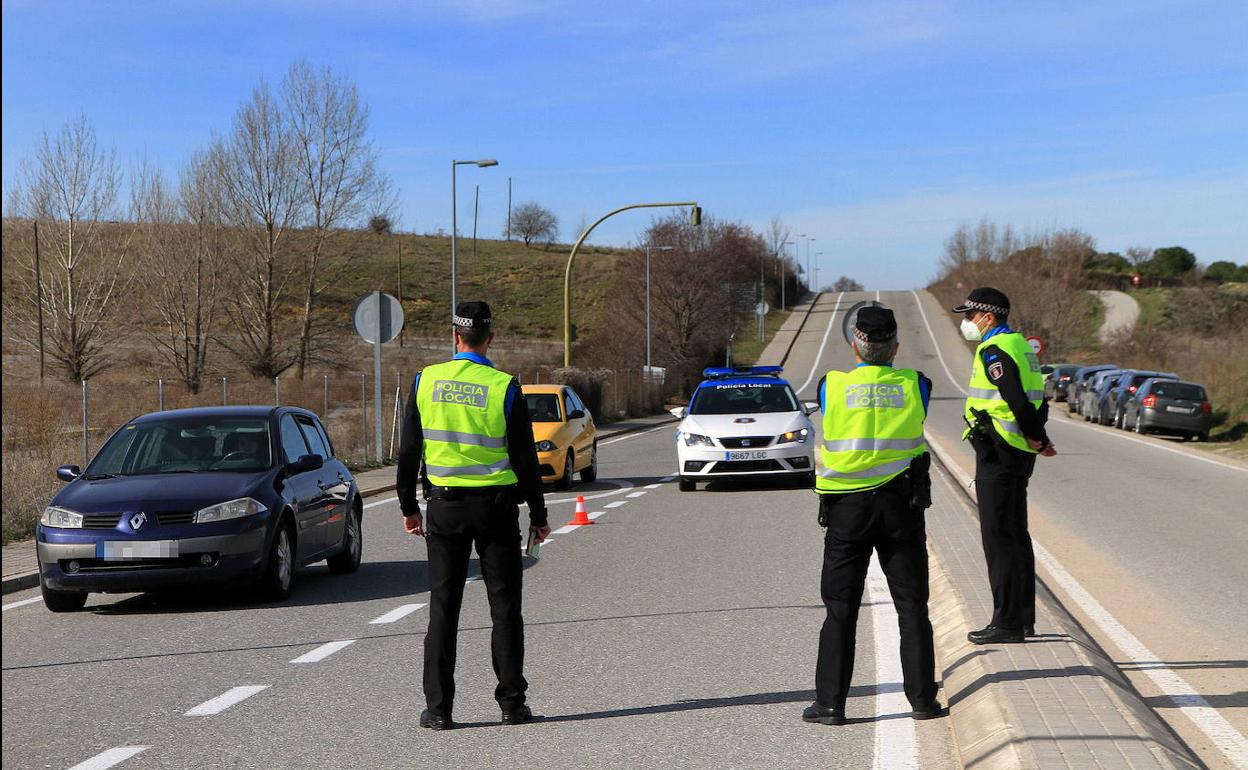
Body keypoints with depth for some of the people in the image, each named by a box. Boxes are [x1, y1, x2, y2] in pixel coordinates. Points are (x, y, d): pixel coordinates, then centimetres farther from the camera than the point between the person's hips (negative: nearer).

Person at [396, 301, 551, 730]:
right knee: (504, 607, 7)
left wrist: (409, 507, 13)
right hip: (495, 503, -2)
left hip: (444, 505, 2)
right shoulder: (504, 388, -7)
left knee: (443, 607, 6)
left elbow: (408, 451, 3)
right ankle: (512, 703, 9)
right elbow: (525, 457, -3)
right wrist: (538, 516, 6)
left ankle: (438, 708, 6)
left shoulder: (425, 381, 0)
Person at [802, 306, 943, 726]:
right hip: (903, 503, 1)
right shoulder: (915, 385, -1)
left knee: (840, 609, 5)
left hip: (846, 508, -1)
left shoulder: (832, 386, -4)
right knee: (912, 608, 9)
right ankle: (923, 698, 10)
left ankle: (830, 702, 4)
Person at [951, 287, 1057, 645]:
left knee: (998, 538, -6)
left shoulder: (993, 350, -16)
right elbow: (1033, 399, 16)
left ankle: (1007, 622, -3)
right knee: (1016, 535, 14)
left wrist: (1037, 438, -10)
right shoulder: (1019, 344, 16)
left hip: (997, 452, -10)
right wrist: (1037, 439, 7)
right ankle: (1024, 618, 20)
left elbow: (1017, 401, -23)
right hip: (1019, 454, 10)